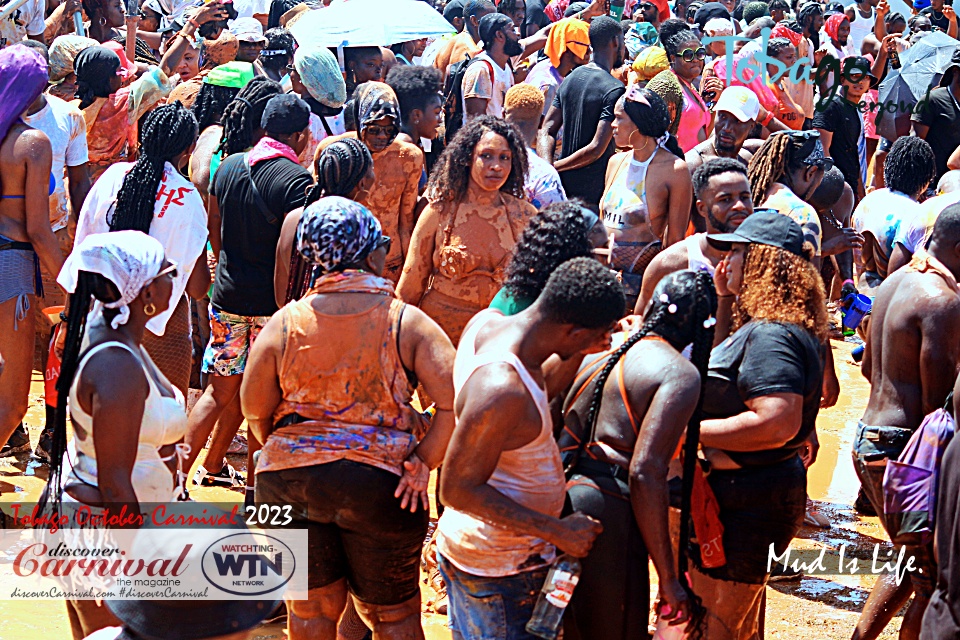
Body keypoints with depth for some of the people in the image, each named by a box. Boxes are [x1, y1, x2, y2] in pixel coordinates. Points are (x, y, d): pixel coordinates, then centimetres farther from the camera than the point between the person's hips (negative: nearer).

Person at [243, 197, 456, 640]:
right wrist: (422, 465, -7)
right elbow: (455, 402, -16)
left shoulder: (284, 323, -2)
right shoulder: (406, 322, -7)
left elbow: (255, 410, 4)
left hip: (289, 481, 2)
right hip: (379, 484, -2)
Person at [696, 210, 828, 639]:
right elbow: (723, 367, 32)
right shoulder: (760, 326, 13)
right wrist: (725, 300, 20)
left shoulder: (772, 335, -21)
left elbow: (778, 423, -32)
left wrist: (692, 431, -24)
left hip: (746, 503, -11)